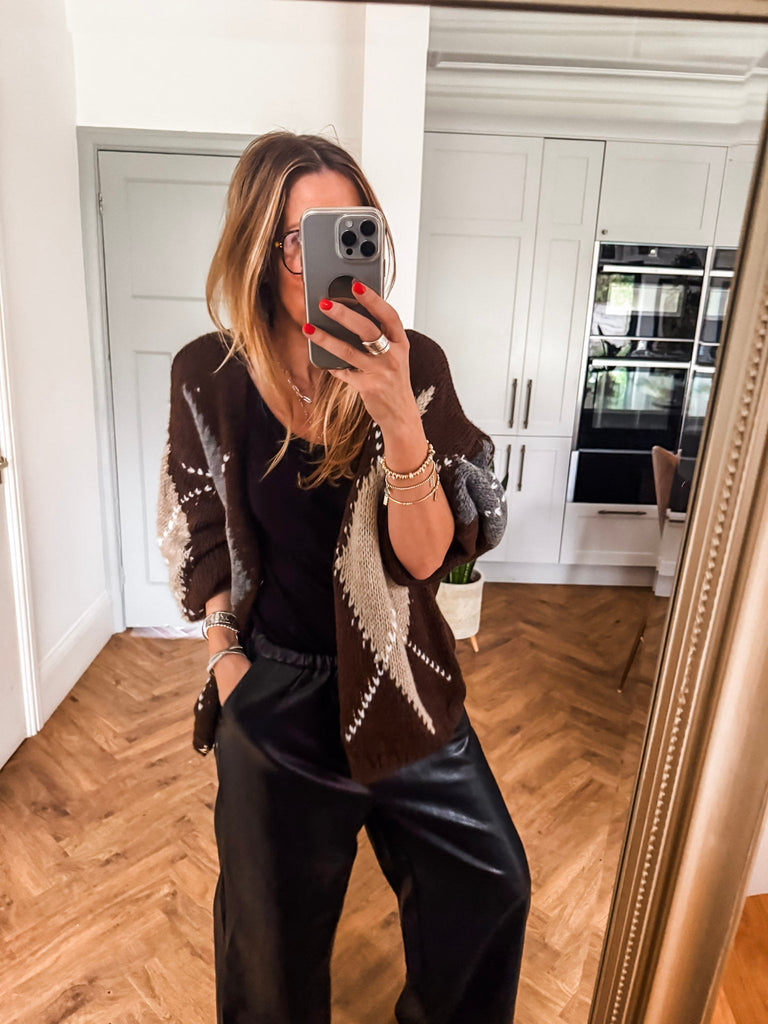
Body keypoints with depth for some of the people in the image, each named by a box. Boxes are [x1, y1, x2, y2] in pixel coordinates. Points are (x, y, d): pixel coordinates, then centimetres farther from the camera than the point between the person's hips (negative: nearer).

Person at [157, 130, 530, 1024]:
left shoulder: (413, 366, -14)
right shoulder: (206, 376, -10)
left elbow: (426, 556, -20)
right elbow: (202, 532, 4)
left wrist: (398, 414, -34)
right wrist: (224, 649, 0)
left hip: (398, 674, 1)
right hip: (272, 682, 0)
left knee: (489, 884, 16)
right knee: (276, 908, 21)